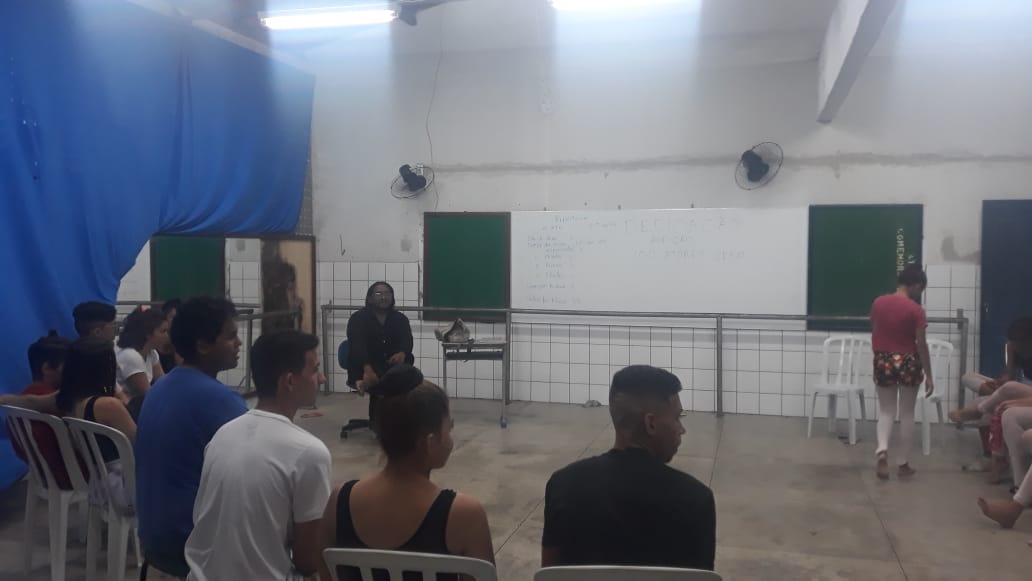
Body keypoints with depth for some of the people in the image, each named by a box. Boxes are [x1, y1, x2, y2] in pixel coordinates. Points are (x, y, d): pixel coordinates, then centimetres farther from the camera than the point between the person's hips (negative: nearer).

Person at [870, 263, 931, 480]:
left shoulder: (878, 303, -1)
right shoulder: (916, 310, -12)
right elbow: (921, 345, -11)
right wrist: (929, 375, -4)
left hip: (883, 362, 3)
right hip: (908, 363, -3)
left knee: (886, 410, 13)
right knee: (907, 413, 10)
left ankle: (882, 449, -12)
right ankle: (903, 463, 16)